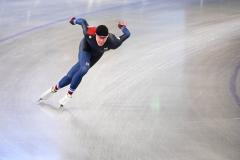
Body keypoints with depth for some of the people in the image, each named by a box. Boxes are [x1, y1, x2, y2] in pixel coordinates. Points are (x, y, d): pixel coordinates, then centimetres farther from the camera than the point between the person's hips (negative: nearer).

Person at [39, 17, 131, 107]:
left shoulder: (112, 43, -41)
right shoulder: (89, 34, -41)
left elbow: (127, 34, -26)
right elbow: (83, 21, -21)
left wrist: (123, 27, -5)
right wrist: (75, 21, 1)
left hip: (95, 55, 2)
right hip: (86, 48, -2)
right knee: (84, 69, -28)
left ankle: (54, 89, 23)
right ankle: (70, 93, -7)